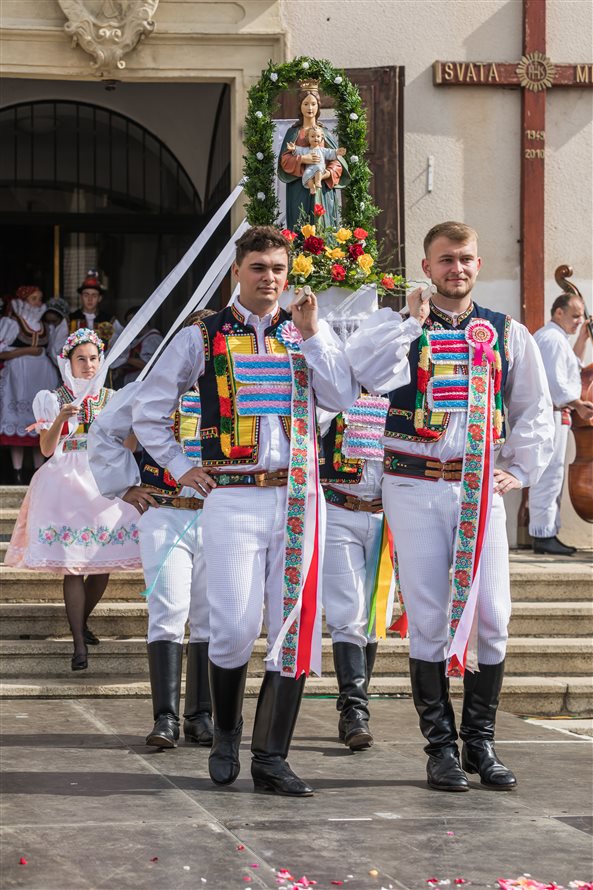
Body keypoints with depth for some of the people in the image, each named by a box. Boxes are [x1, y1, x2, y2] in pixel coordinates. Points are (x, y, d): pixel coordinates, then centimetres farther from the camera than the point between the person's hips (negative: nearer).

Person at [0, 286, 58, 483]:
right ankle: (17, 472, -3)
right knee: (19, 426, -6)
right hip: (19, 378, -5)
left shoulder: (42, 325, 15)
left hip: (41, 378, 5)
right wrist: (27, 351, -13)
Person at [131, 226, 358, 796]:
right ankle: (225, 736, 16)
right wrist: (180, 468, 7)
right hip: (232, 497, -3)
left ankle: (271, 760, 5)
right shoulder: (203, 338, 7)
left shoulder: (306, 334, 13)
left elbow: (341, 398, -2)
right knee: (235, 628, -10)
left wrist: (313, 334, -7)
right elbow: (148, 408, 13)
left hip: (298, 496, 3)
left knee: (294, 629, -1)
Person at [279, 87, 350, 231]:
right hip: (299, 189, -1)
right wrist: (302, 159, -18)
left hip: (324, 189, 1)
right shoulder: (293, 132, 9)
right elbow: (284, 159, 0)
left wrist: (329, 172, -16)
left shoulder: (325, 132, 11)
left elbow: (337, 159, 4)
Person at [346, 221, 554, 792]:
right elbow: (370, 373, -17)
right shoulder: (403, 328, 5)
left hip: (481, 488, 2)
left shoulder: (508, 334, 11)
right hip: (415, 488, -2)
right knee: (428, 618, -1)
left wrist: (520, 471, 11)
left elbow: (535, 411, 19)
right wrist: (412, 319, -13)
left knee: (491, 616, -1)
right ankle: (440, 746, 7)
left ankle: (480, 741, 12)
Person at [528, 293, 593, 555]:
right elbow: (555, 382, -21)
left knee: (550, 475, 12)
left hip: (554, 413, 11)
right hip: (551, 413, -11)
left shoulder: (547, 336, 21)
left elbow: (571, 367, 26)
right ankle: (543, 535, -12)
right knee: (549, 474, -11)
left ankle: (547, 534, 15)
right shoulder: (553, 338, -13)